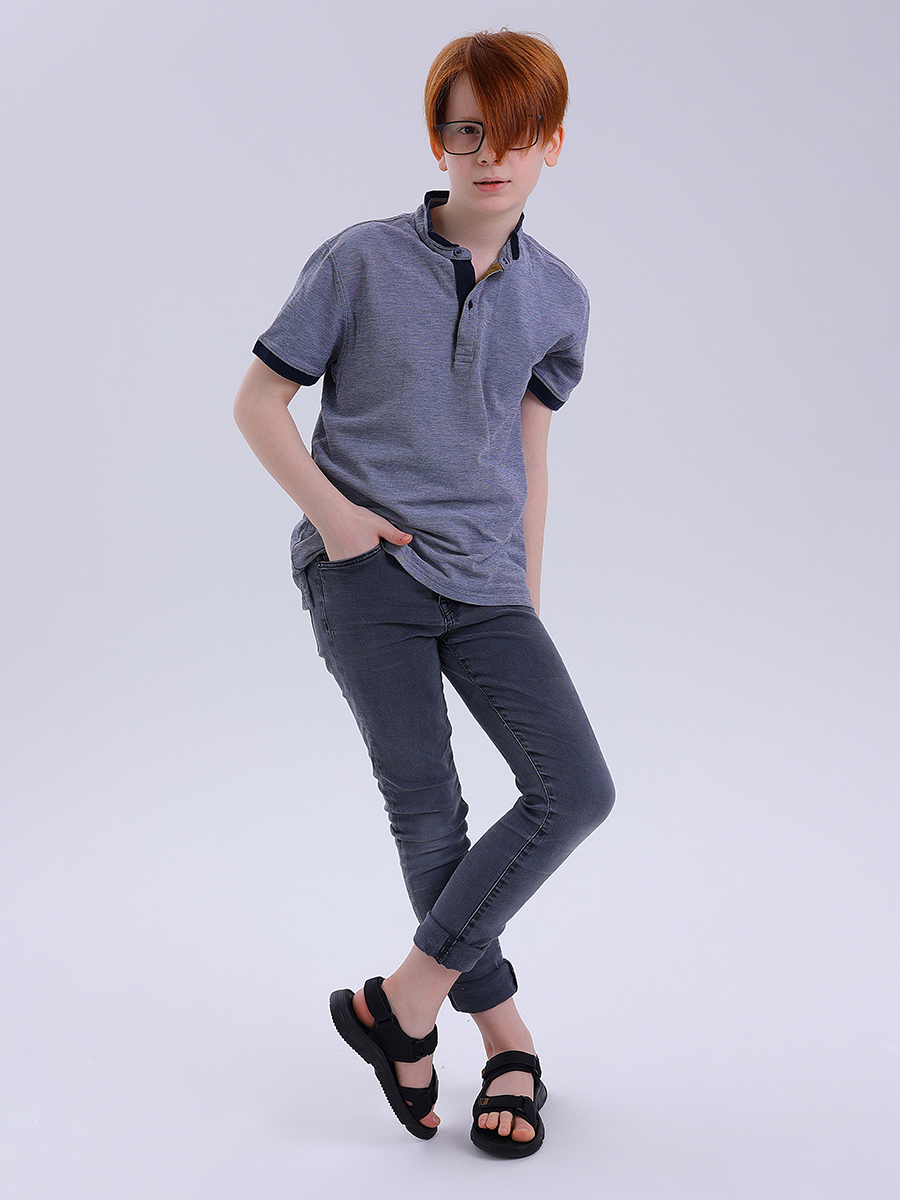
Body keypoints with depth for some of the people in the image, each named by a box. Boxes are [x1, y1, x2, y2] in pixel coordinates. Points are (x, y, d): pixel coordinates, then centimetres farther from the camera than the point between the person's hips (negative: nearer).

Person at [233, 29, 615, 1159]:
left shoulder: (556, 297, 8)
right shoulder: (360, 262, -2)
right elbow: (258, 401, 2)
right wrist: (330, 510, -10)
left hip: (484, 585, 4)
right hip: (367, 572, -3)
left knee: (576, 788, -10)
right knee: (427, 809, -2)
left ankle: (401, 1001, 2)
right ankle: (506, 1036, 16)